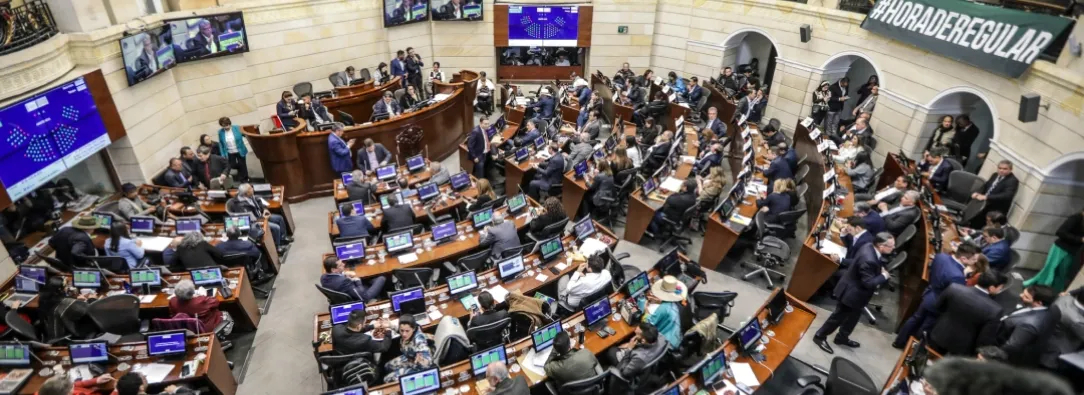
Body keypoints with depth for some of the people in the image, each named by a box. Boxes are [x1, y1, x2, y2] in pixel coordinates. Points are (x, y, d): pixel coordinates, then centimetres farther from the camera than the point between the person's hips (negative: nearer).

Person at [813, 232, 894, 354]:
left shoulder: (871, 247, -7)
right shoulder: (868, 260, -36)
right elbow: (869, 283, -29)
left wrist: (880, 269, -1)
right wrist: (883, 276, -16)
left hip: (855, 290, 10)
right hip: (851, 292, -10)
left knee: (853, 316, 23)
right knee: (839, 316, 6)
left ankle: (842, 338, 40)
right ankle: (820, 336, 21)